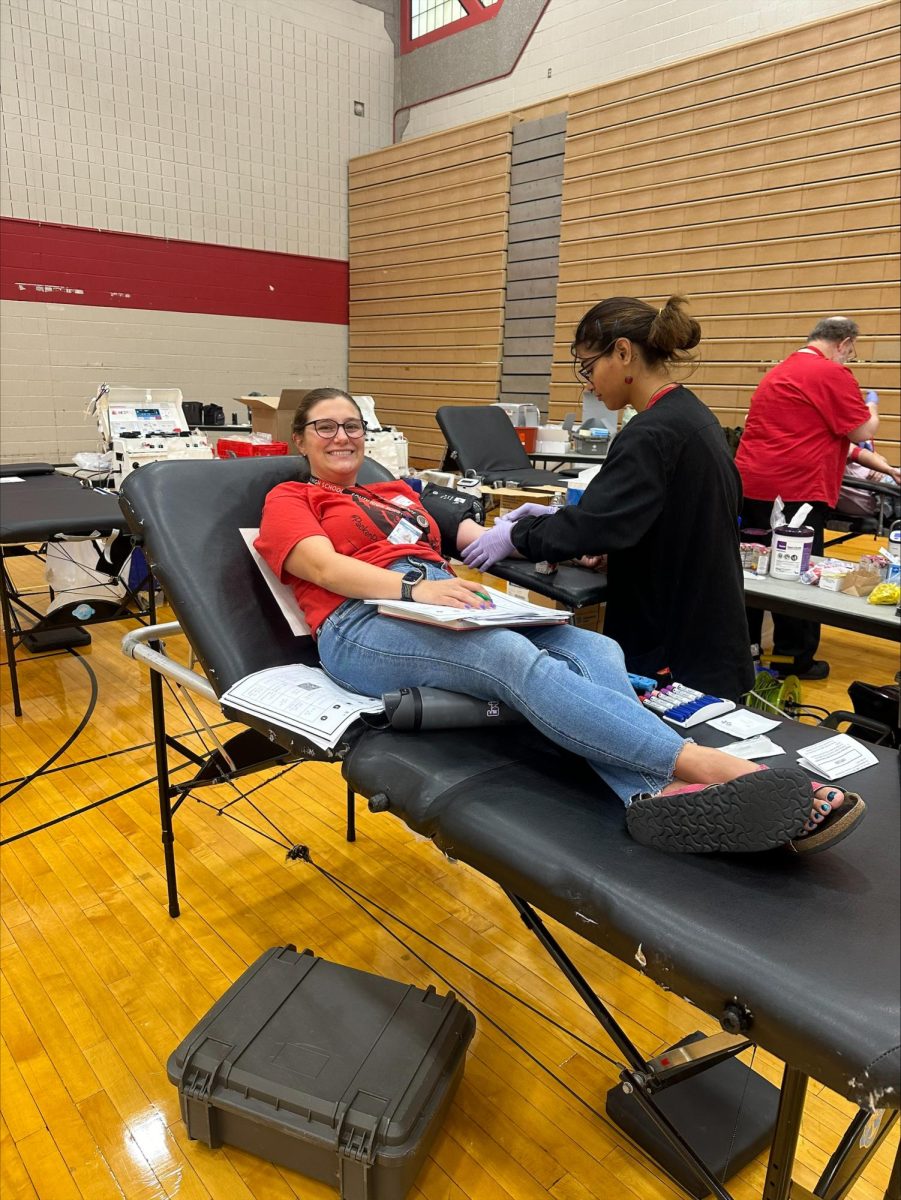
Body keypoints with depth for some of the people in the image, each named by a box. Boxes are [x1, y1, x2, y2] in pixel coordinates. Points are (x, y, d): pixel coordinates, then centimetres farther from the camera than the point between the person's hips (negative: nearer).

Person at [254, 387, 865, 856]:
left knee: (590, 648, -23)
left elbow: (467, 539, 21)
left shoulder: (398, 493, 32)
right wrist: (415, 589, -24)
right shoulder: (289, 500, 16)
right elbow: (324, 565, -6)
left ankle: (656, 795, -48)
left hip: (446, 604, 6)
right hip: (364, 624, -5)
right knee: (518, 659, -34)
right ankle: (710, 766, -44)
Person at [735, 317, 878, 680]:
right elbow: (862, 432, -4)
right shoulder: (833, 374, -7)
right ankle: (795, 660, 11)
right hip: (796, 490, -8)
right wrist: (872, 412, 19)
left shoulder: (776, 373, 21)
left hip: (751, 485, 8)